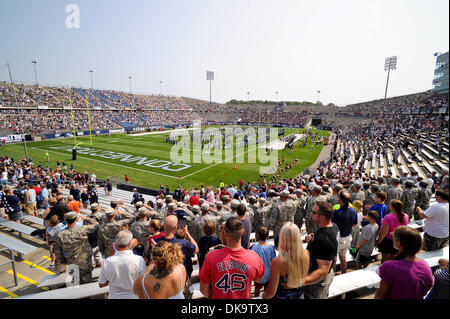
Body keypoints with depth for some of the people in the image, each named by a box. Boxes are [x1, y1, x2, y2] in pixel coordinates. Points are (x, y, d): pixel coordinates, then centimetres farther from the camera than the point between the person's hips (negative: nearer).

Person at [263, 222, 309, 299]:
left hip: (281, 296, -4)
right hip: (299, 294, 4)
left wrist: (264, 295, -5)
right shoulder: (306, 254, -22)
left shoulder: (277, 262, -35)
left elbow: (271, 292, -24)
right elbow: (304, 276, -1)